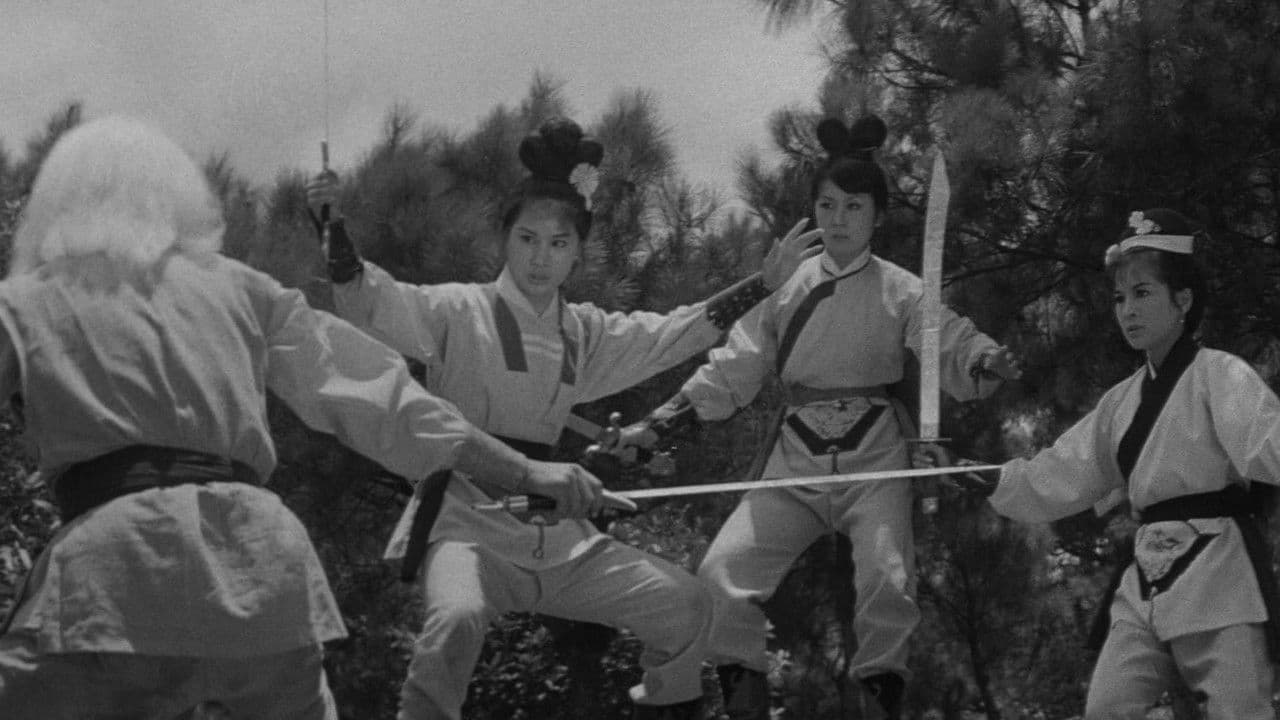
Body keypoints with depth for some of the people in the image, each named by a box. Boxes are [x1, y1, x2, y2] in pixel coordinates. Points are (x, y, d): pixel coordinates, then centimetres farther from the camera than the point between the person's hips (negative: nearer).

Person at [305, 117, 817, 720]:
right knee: (457, 619, -38)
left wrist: (764, 283, 19)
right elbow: (370, 304, -17)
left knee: (683, 604, 7)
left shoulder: (584, 331, 13)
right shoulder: (460, 310, -4)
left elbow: (677, 333, 22)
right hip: (466, 520, -6)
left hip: (552, 532, 6)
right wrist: (336, 227, -33)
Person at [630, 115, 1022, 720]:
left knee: (886, 579, -22)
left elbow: (952, 347, -7)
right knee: (722, 573, -11)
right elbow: (733, 369, 9)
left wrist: (985, 363, -31)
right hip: (795, 458, 2)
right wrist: (661, 422, 2)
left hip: (874, 461, -2)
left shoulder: (899, 291, 1)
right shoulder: (789, 287, 7)